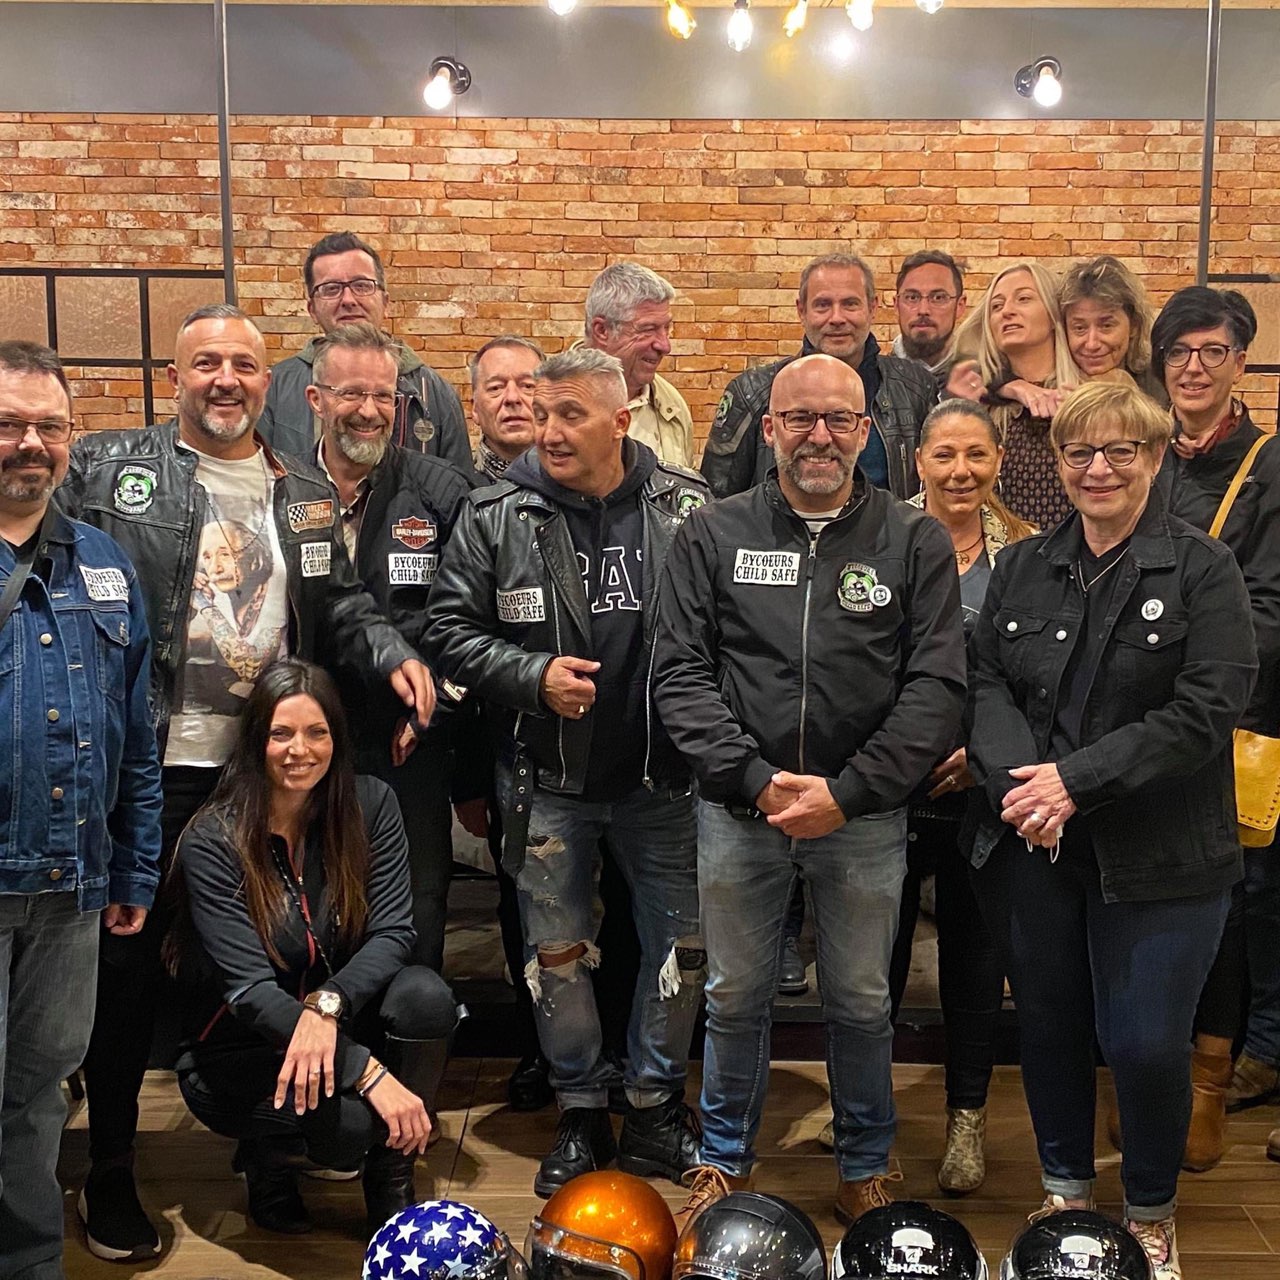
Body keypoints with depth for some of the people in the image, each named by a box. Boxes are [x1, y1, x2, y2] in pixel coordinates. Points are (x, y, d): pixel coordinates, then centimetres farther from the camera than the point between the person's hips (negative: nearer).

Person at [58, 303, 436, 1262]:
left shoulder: (306, 494, 11)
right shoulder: (107, 468, -1)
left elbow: (339, 607, 14)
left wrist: (394, 654, -4)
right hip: (145, 762, -3)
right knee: (131, 962, 7)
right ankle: (111, 1172, 23)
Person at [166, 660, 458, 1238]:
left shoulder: (370, 805, -8)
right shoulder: (212, 842, -19)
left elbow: (392, 932, -13)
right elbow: (249, 989, -25)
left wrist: (327, 1005, -34)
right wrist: (370, 1073, -33)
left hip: (339, 1024, 4)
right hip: (237, 1048, -4)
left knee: (425, 994, -28)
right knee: (347, 1122, -33)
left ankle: (391, 1185, -7)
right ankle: (267, 1155, 5)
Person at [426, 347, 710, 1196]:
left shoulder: (688, 509, -2)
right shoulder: (495, 518, -3)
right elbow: (451, 630, -2)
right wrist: (533, 676, -15)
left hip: (663, 775, 1)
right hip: (548, 780, 0)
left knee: (684, 942, 10)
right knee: (557, 952, 9)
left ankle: (657, 1106, 30)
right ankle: (581, 1112, 29)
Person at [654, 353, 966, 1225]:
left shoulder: (916, 542, -1)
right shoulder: (713, 534, 1)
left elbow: (938, 686, -7)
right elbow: (682, 672, -3)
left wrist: (847, 791, -15)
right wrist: (756, 781, -13)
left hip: (866, 817, 0)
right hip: (738, 809, 1)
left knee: (862, 1003, 14)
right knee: (735, 997, 14)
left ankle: (865, 1168, 36)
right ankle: (726, 1160, 36)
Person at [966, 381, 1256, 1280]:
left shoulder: (1201, 570, -5)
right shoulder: (1023, 567, 9)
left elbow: (1207, 709, -14)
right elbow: (986, 681, 2)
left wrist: (1077, 782, -19)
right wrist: (1017, 779, -17)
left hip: (1159, 857, -3)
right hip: (1032, 844, 4)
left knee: (1147, 1042, 0)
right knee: (1050, 1026, 14)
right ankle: (1067, 1191, 36)